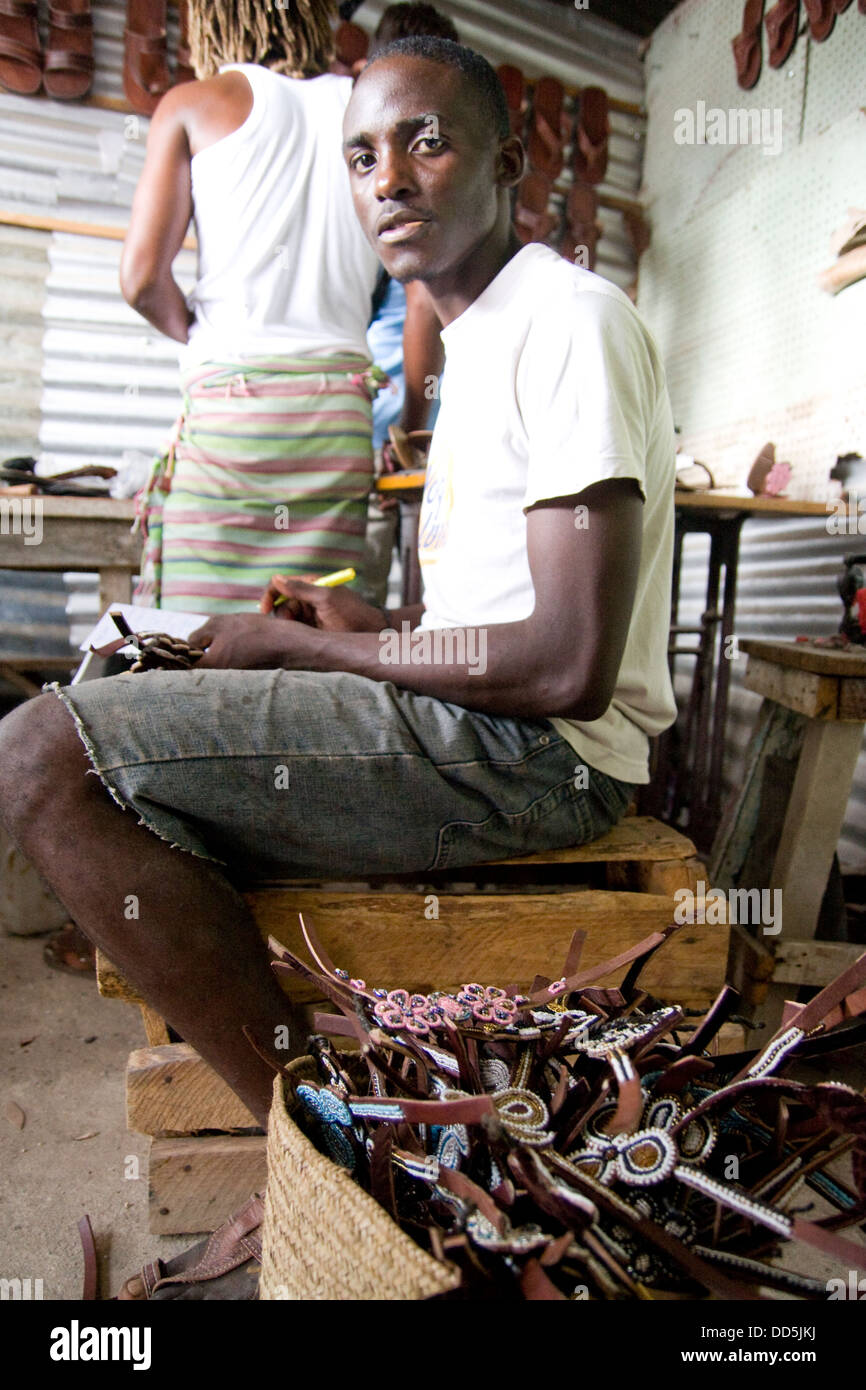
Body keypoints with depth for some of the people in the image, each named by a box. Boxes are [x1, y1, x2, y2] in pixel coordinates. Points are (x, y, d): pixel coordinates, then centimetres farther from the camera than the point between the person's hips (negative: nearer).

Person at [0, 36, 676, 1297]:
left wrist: (310, 649, -12)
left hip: (535, 750, -10)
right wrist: (378, 625, 9)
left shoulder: (572, 321, -12)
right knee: (128, 774, 20)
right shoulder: (479, 340, 19)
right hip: (480, 726, 10)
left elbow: (571, 669, -23)